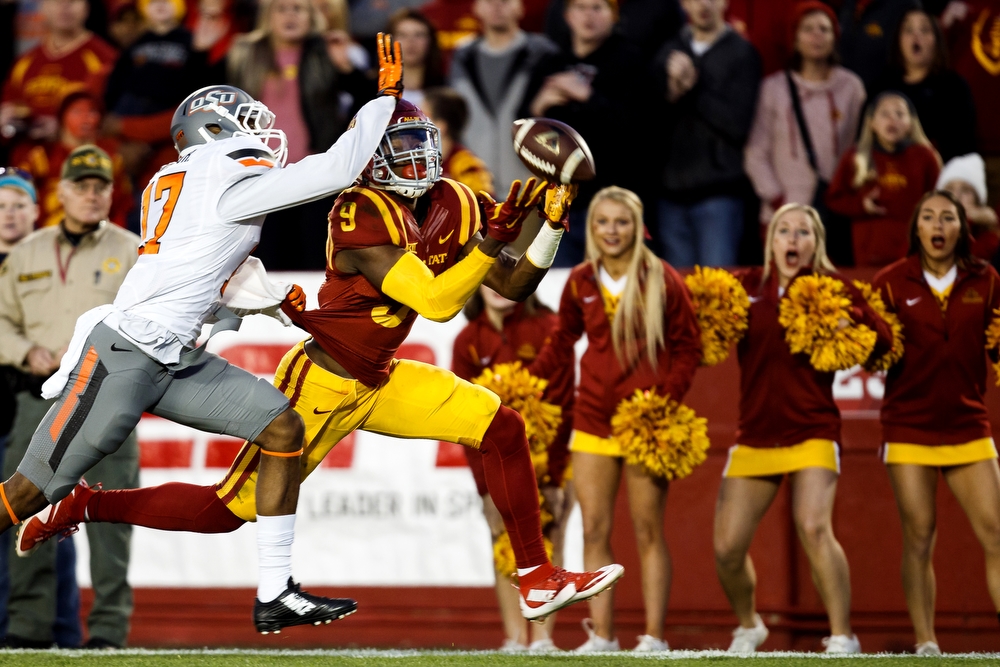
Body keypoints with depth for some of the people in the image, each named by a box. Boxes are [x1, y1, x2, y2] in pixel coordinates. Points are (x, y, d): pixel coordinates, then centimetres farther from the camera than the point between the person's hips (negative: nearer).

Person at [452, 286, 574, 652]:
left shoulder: (548, 329, -14)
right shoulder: (468, 341, -5)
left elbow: (560, 406, -15)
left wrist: (552, 480, -18)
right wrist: (486, 486, -12)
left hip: (550, 453, -3)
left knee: (547, 539, -11)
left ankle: (542, 636, -13)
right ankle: (515, 637, -7)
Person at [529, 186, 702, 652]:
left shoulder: (662, 280, -3)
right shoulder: (580, 282, 7)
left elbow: (688, 346, 0)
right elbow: (561, 345, 20)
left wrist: (667, 397, -12)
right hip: (593, 418, 4)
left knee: (648, 530, -1)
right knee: (594, 531, 0)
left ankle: (654, 637, 2)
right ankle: (601, 635, 4)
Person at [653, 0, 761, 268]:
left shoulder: (741, 53, 0)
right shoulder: (668, 53, 12)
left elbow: (738, 124, -8)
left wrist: (692, 88, -7)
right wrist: (672, 92, -12)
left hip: (718, 192, -4)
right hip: (673, 189, 4)